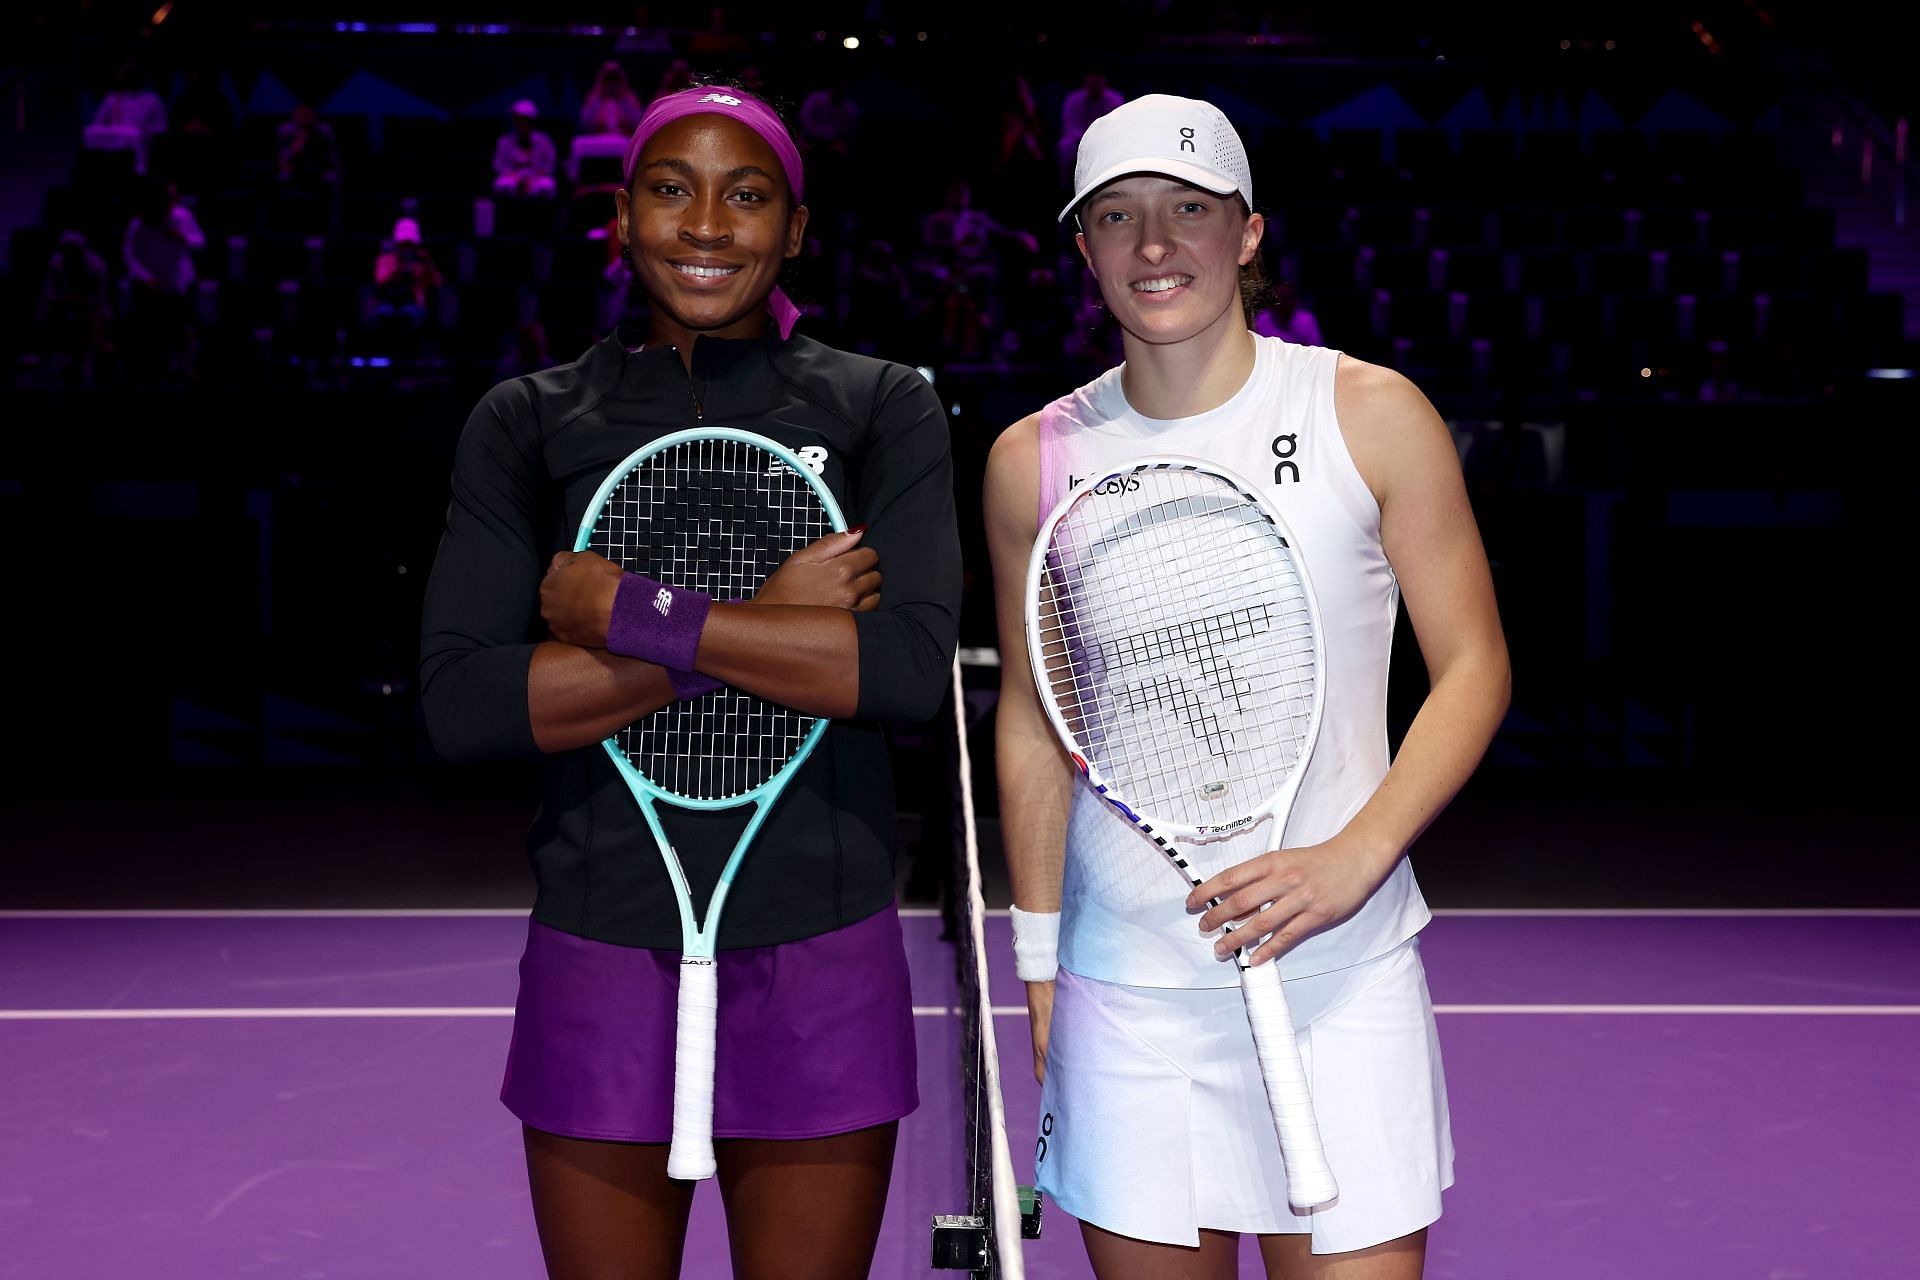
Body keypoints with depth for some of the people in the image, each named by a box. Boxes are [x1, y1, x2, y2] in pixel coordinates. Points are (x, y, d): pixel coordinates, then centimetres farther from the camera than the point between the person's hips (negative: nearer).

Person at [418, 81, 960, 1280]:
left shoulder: (884, 407, 2)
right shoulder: (528, 423, 4)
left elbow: (913, 665, -14)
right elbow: (460, 705, -9)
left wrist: (625, 608, -13)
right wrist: (765, 624, -14)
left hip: (822, 966, 0)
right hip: (601, 963, 1)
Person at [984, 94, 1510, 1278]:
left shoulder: (1374, 417, -2)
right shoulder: (1034, 460, 4)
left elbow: (1473, 667, 0)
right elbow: (1031, 719, 11)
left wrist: (1355, 858, -14)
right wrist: (1040, 963, 9)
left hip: (1339, 977, -1)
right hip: (1122, 991, 2)